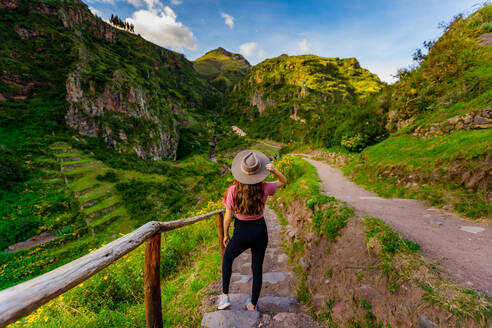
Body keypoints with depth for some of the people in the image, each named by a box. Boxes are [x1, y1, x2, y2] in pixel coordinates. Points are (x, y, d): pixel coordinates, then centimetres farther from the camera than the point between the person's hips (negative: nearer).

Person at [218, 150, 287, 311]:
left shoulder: (233, 190, -20)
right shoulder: (264, 188, -16)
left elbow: (228, 216, -10)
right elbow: (283, 181, 3)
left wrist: (225, 235, 7)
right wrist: (274, 171, -18)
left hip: (242, 233, -2)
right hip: (260, 231, 2)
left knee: (227, 258, 29)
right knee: (257, 269, 22)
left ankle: (225, 296, 33)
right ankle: (253, 305, 40)